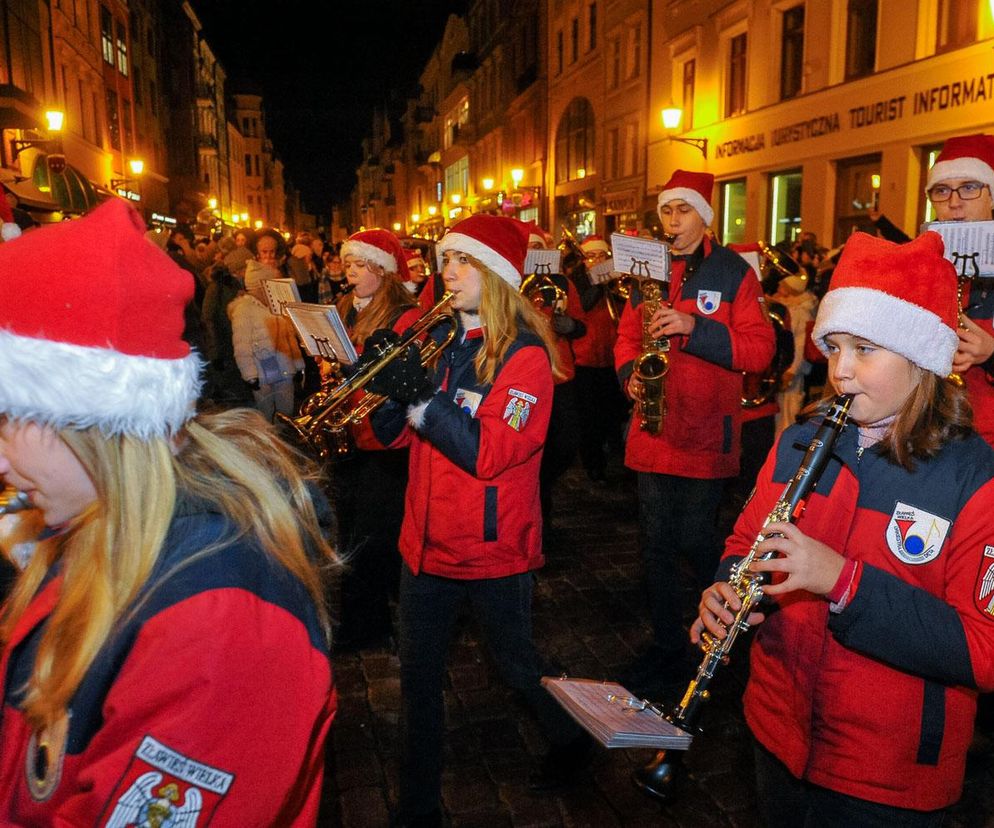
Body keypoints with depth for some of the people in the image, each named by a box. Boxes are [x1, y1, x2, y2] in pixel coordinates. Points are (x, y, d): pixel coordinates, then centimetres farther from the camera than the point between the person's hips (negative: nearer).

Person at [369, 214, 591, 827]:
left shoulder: (524, 355, -13)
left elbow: (490, 453, -23)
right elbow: (396, 436, 4)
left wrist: (421, 399, -28)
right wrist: (390, 388, -15)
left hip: (493, 548, -5)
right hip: (426, 541, 5)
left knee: (518, 665, 16)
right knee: (418, 674, 12)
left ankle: (571, 740, 46)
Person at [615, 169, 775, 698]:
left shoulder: (733, 272, -3)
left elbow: (760, 347, -10)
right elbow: (627, 335, 17)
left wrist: (695, 327, -22)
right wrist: (630, 371, -5)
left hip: (706, 431, -4)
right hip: (652, 430, 5)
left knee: (696, 540, 1)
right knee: (656, 543, 10)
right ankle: (666, 645, 26)